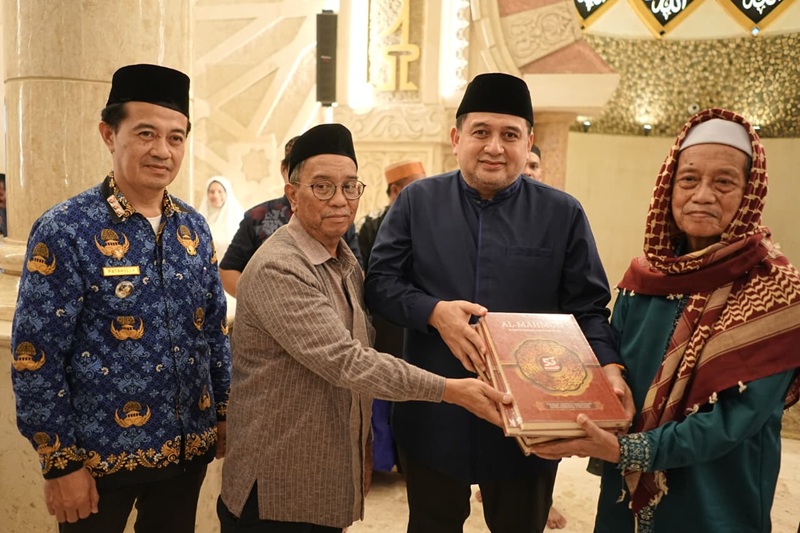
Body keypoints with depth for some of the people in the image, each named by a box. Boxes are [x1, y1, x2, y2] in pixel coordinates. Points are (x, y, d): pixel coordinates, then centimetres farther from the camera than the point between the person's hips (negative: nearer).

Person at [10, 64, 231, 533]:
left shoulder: (194, 227, 1)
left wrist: (224, 414, 9)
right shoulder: (66, 231, -14)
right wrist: (60, 463, -11)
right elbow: (35, 358, -13)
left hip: (188, 446, 5)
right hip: (100, 453, -4)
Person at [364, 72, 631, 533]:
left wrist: (609, 366, -19)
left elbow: (588, 307, 0)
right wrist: (434, 312, -20)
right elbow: (380, 280, -2)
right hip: (433, 416, 1)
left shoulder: (563, 214, -1)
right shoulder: (417, 200, -1)